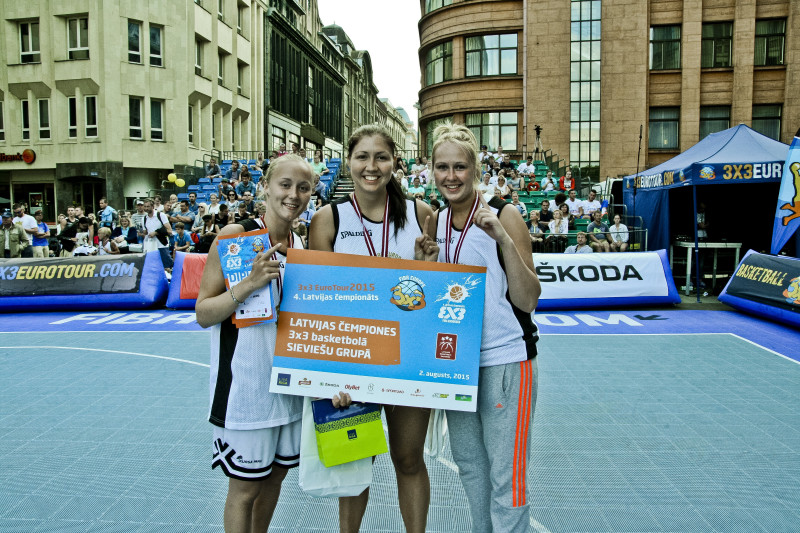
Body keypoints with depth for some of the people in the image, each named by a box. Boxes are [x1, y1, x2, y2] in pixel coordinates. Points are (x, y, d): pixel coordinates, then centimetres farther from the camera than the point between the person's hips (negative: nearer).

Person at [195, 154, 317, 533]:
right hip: (246, 382, -6)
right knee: (245, 486, 7)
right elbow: (203, 314, -14)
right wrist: (251, 282, -26)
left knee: (276, 474, 19)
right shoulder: (235, 236, -12)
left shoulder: (302, 245, 6)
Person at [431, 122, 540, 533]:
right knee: (468, 463, 20)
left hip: (505, 361, -5)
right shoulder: (434, 223, 5)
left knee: (506, 476, 1)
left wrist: (504, 238, -23)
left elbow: (528, 300, -14)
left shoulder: (503, 217, -9)